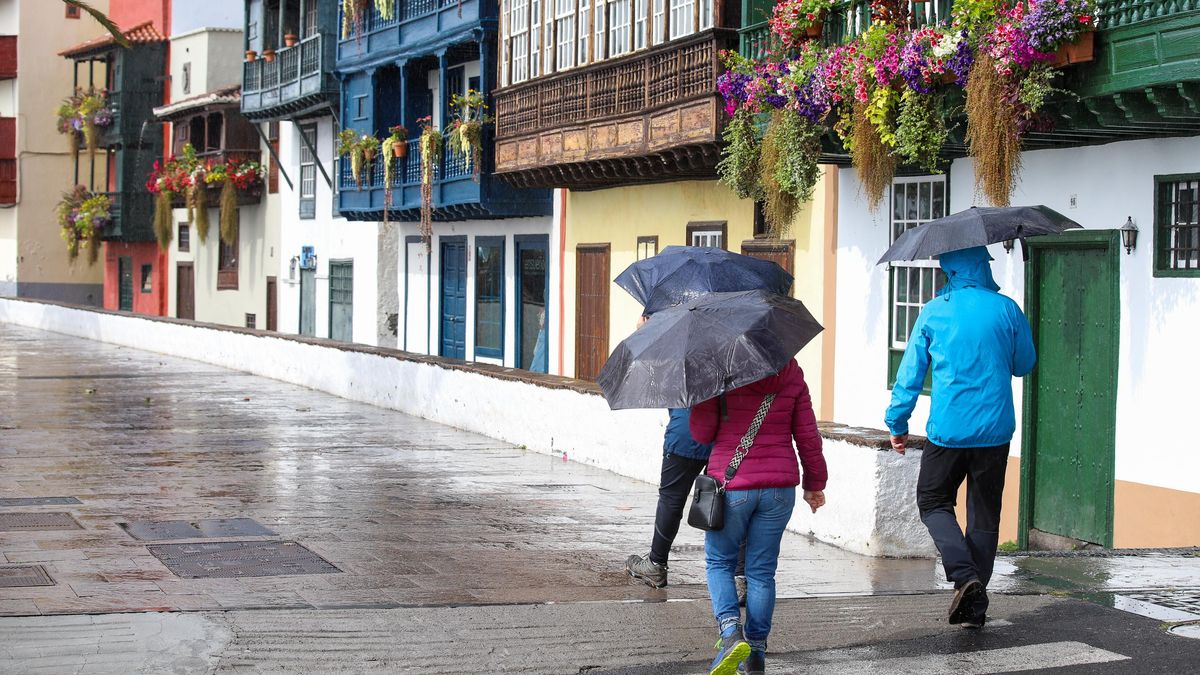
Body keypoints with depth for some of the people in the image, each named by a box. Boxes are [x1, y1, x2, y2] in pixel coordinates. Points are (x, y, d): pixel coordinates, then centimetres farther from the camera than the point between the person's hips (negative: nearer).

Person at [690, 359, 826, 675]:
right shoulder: (791, 373, 2)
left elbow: (702, 433, -7)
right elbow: (807, 435, 5)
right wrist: (814, 484, 15)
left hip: (732, 485, -3)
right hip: (779, 487, 3)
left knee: (719, 562, 14)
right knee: (761, 570, 11)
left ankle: (731, 629, -9)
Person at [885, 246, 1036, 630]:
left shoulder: (933, 313, -3)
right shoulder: (1007, 310, -1)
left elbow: (910, 373, 0)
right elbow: (1024, 365, 12)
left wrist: (897, 424, 9)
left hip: (948, 431, -2)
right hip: (995, 431, 2)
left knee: (933, 502, 14)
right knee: (984, 515, 10)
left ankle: (964, 574, -9)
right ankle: (975, 606, 11)